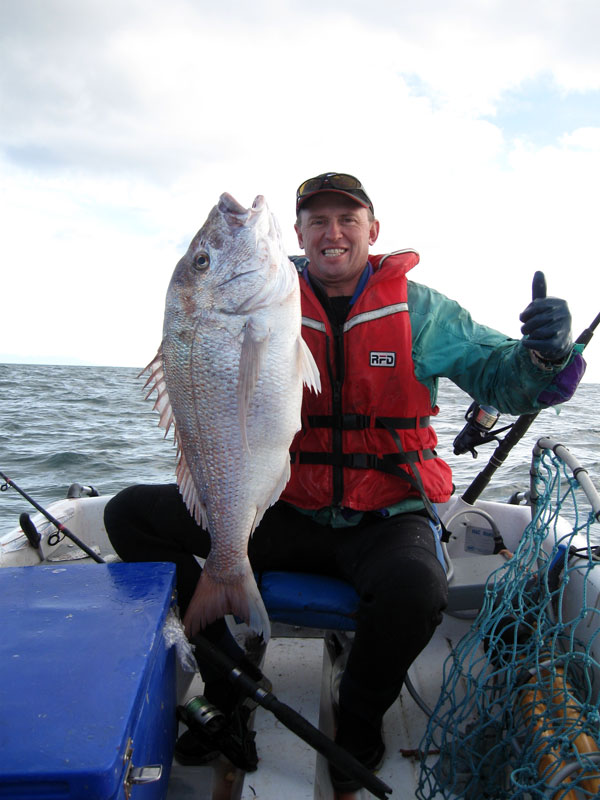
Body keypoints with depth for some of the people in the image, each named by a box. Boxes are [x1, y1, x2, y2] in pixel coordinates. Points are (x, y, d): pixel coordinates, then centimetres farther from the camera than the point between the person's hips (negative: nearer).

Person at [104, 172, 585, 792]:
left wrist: (544, 352, -26)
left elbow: (500, 376, -3)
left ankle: (359, 721, 1)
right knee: (132, 513, -7)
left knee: (414, 590, -37)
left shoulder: (419, 308, 1)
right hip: (285, 512, 3)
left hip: (386, 519, -2)